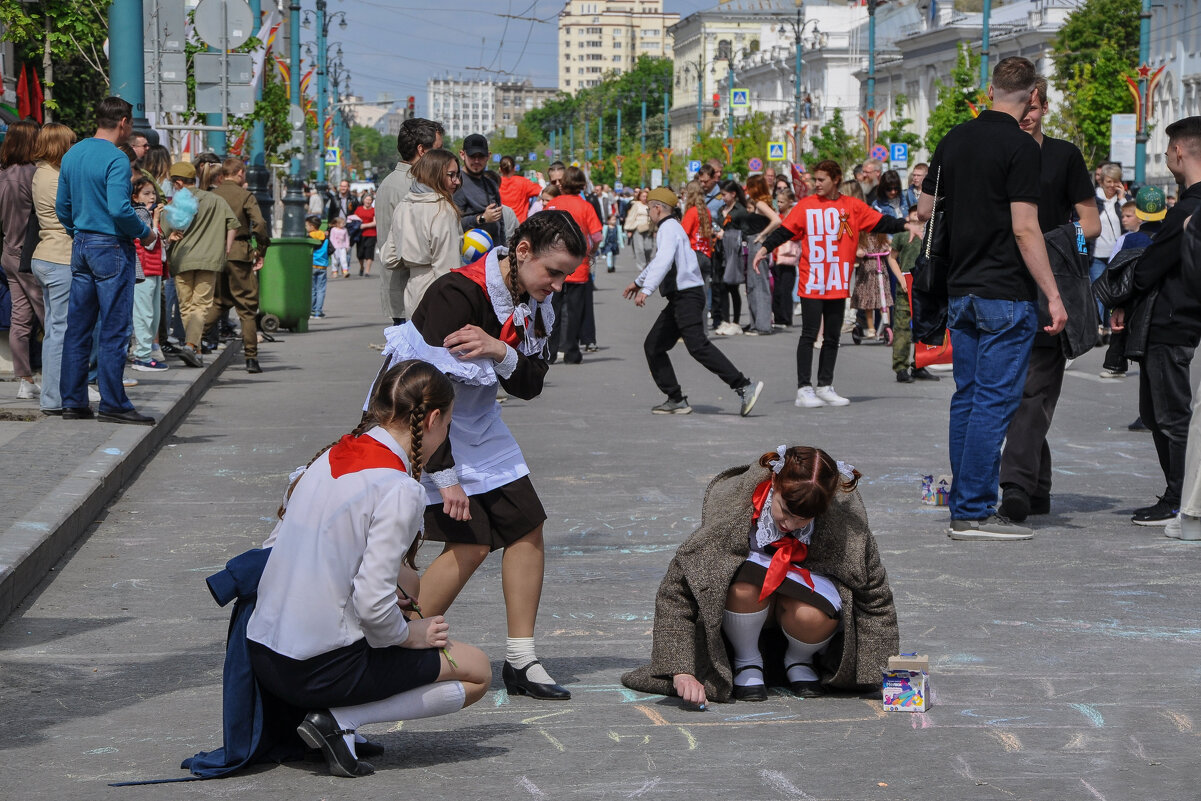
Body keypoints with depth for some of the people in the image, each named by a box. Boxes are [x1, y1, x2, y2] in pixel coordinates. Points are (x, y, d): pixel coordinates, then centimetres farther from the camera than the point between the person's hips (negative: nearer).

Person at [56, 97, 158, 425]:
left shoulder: (72, 155, 10)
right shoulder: (115, 159, -15)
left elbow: (62, 206, 14)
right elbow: (119, 209, -23)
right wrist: (145, 234, -8)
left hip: (81, 247, 8)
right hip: (111, 249, -8)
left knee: (77, 328, 9)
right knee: (114, 330, -3)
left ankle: (73, 401, 12)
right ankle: (113, 404, -2)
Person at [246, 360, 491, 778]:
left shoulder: (330, 458, 7)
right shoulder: (399, 490, -17)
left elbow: (273, 548, 13)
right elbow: (374, 606, -22)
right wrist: (409, 634, 0)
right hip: (321, 671, -8)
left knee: (401, 576, 30)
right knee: (477, 672, 11)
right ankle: (339, 719, -6)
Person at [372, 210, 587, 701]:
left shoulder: (532, 304, -1)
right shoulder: (456, 295, -27)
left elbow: (529, 387, -1)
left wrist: (501, 351, -24)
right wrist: (445, 476, -27)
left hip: (477, 424, 9)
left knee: (526, 527, 3)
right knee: (470, 544, -15)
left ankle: (521, 662, 12)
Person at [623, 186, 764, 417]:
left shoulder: (669, 228, -10)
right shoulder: (669, 228, 23)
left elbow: (663, 261, -28)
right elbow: (658, 261, 41)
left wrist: (646, 289, -37)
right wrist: (638, 281, 54)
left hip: (687, 296, -10)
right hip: (678, 299, 10)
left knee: (697, 345, -22)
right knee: (653, 346, 9)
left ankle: (744, 387, -26)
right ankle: (675, 400, 9)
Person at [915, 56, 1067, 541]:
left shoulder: (954, 139, 9)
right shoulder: (1020, 146, -12)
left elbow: (924, 211, 17)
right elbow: (1024, 229, -18)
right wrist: (1053, 296, -15)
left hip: (960, 291, 7)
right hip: (1005, 293, -7)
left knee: (968, 397, 12)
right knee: (995, 400, -5)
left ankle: (964, 507, 16)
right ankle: (974, 512, -5)